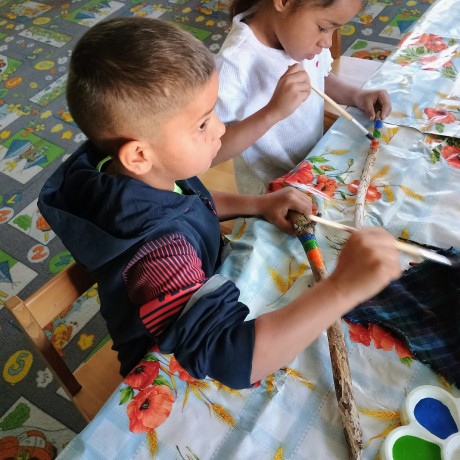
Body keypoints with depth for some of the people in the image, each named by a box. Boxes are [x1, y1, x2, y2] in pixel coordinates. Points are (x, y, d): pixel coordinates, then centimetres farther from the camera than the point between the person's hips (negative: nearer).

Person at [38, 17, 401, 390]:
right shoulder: (155, 248, -41)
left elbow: (185, 206, 3)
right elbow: (231, 358, -47)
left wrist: (258, 204, -10)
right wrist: (343, 288, -50)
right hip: (178, 374, -6)